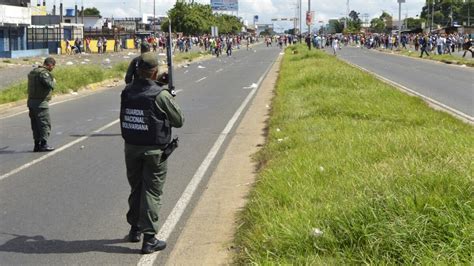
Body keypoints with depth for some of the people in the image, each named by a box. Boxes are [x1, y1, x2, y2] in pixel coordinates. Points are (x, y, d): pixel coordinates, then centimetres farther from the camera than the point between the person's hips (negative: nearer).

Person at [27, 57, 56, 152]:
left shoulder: (33, 72, 15)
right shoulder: (43, 73, -16)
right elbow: (50, 85, -25)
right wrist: (53, 81, -4)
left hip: (31, 101, 9)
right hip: (40, 102, -9)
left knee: (36, 124, 13)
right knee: (45, 123, -2)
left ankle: (37, 144, 16)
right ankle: (43, 144, -2)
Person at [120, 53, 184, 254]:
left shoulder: (126, 92, -3)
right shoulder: (161, 95, -17)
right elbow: (179, 121, -7)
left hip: (131, 148, 5)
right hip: (154, 151, -5)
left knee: (136, 188, 20)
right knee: (151, 192, 1)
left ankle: (135, 230, 35)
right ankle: (149, 239, 1)